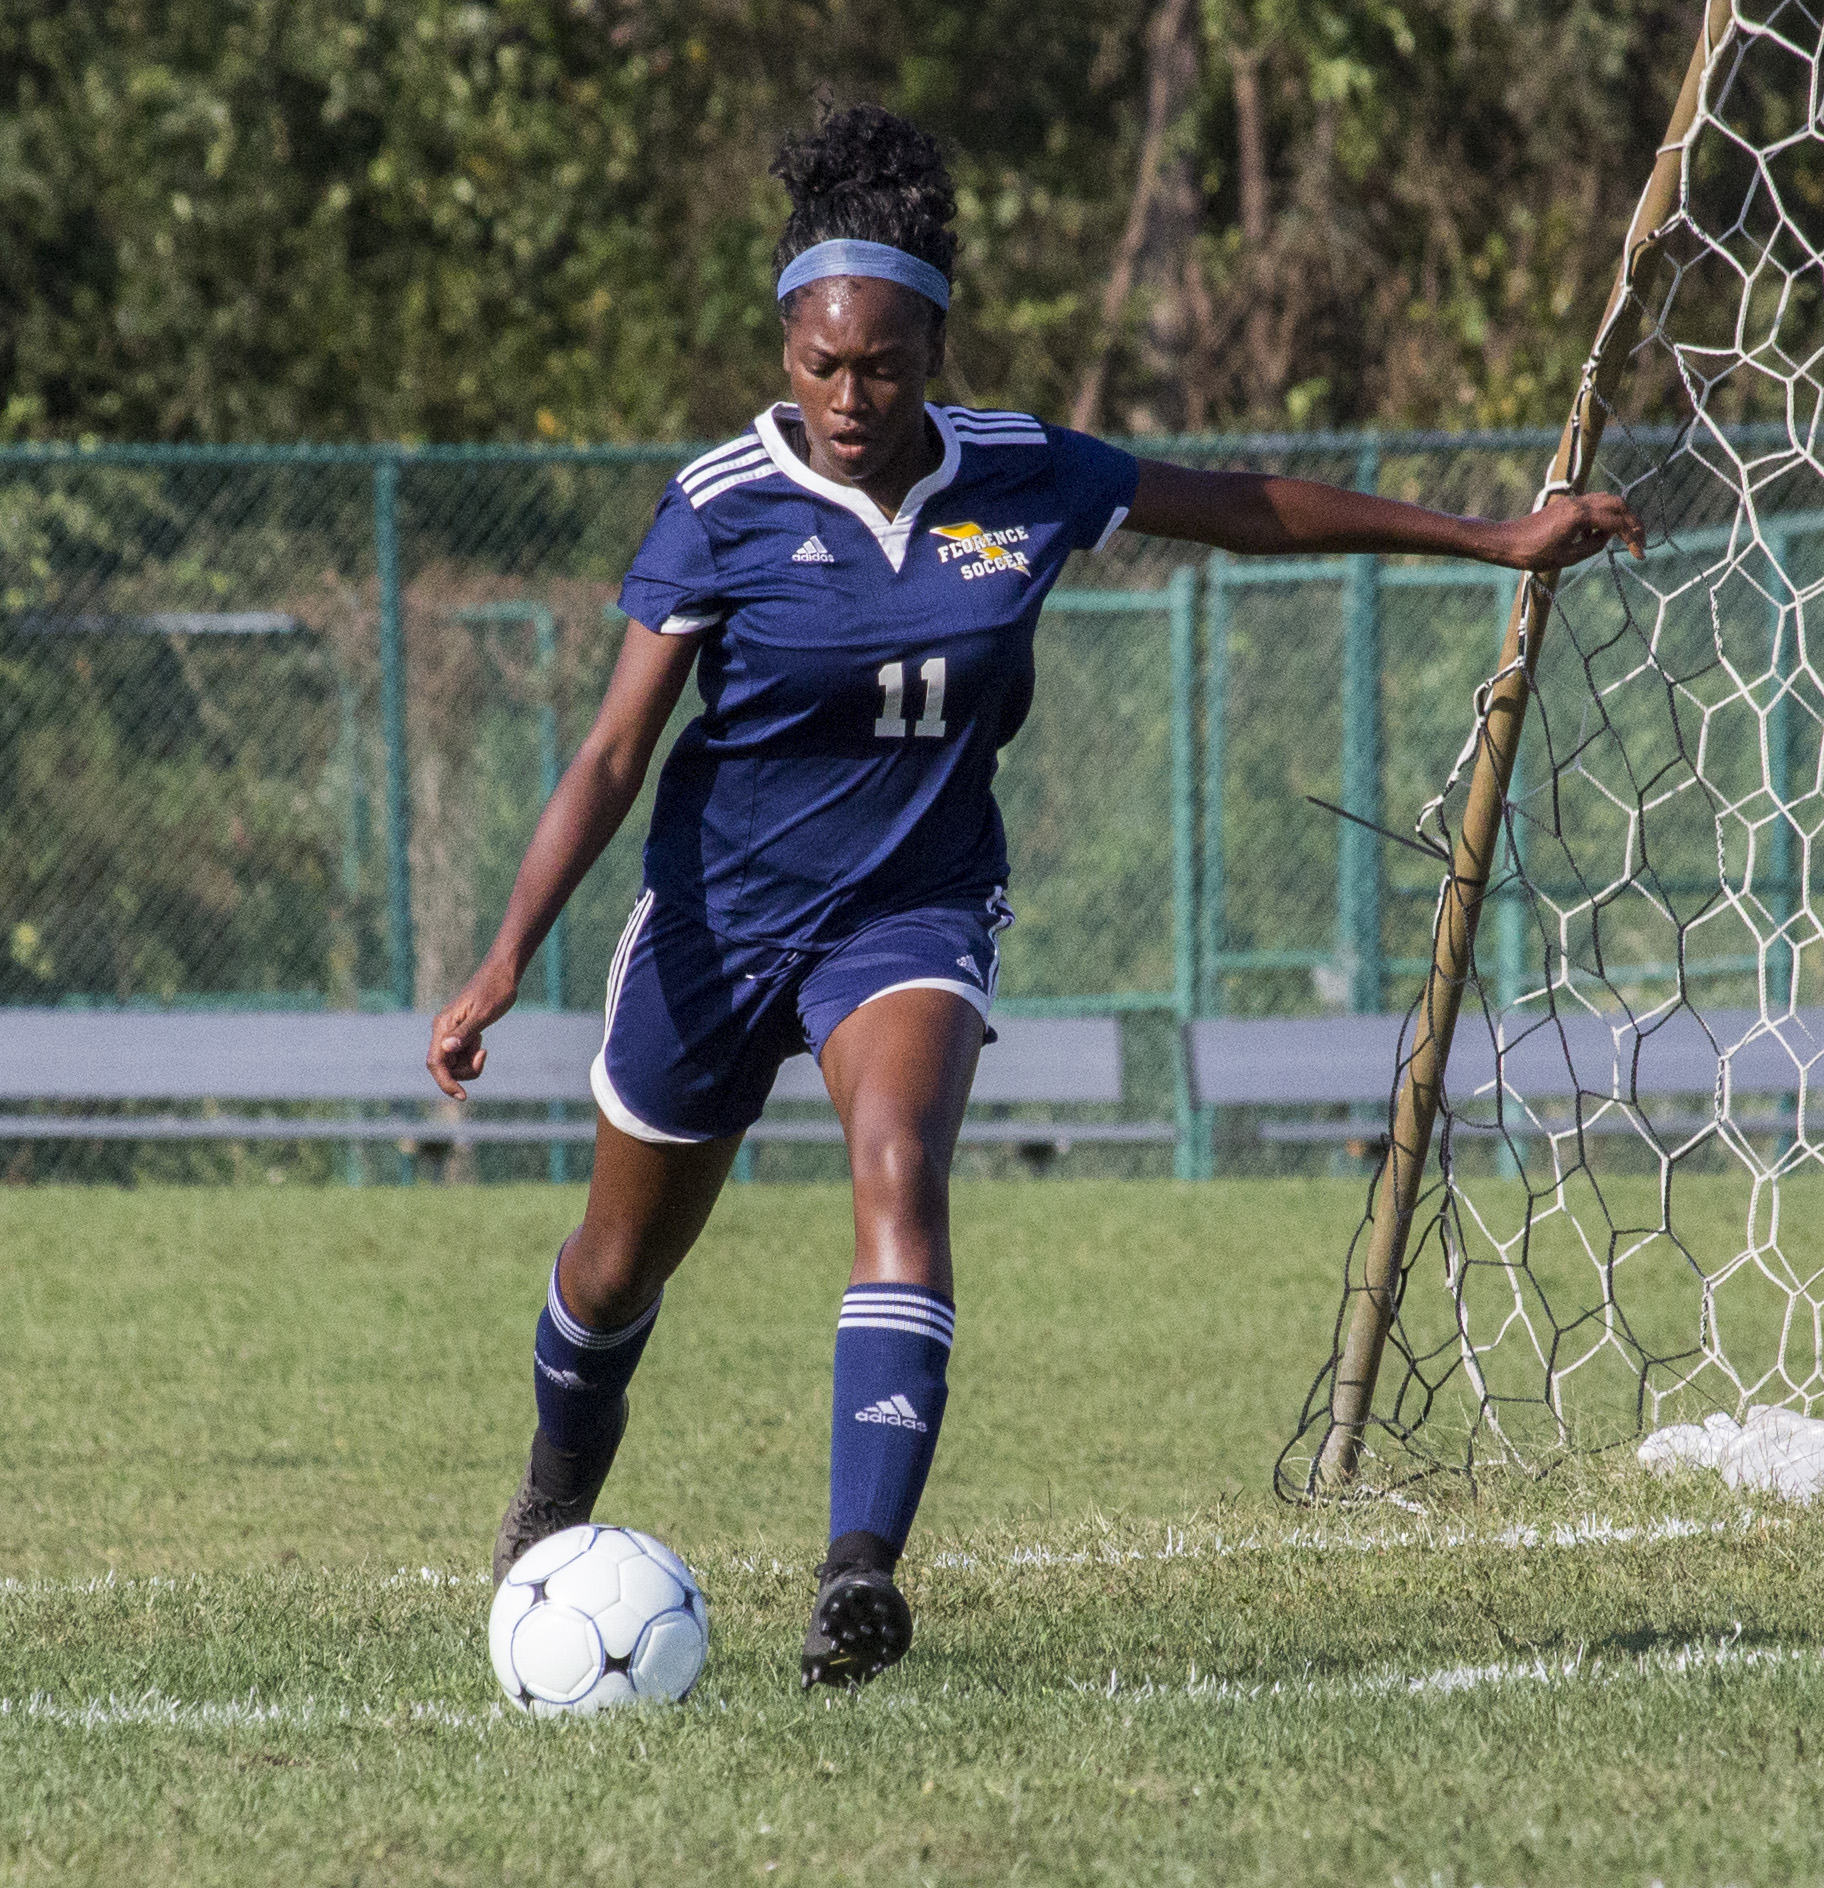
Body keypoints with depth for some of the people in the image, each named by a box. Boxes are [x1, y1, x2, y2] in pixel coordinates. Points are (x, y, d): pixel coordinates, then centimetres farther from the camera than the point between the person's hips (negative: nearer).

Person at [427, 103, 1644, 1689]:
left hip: (914, 910, 0)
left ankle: (862, 1573, -38)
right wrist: (509, 959, -23)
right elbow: (616, 752, -13)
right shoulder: (725, 508, -14)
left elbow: (1248, 508, 9)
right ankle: (559, 1497, 47)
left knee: (901, 1166, -29)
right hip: (723, 910, 0)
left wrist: (1490, 539, 14)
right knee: (626, 1260, 12)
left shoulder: (1022, 478, -7)